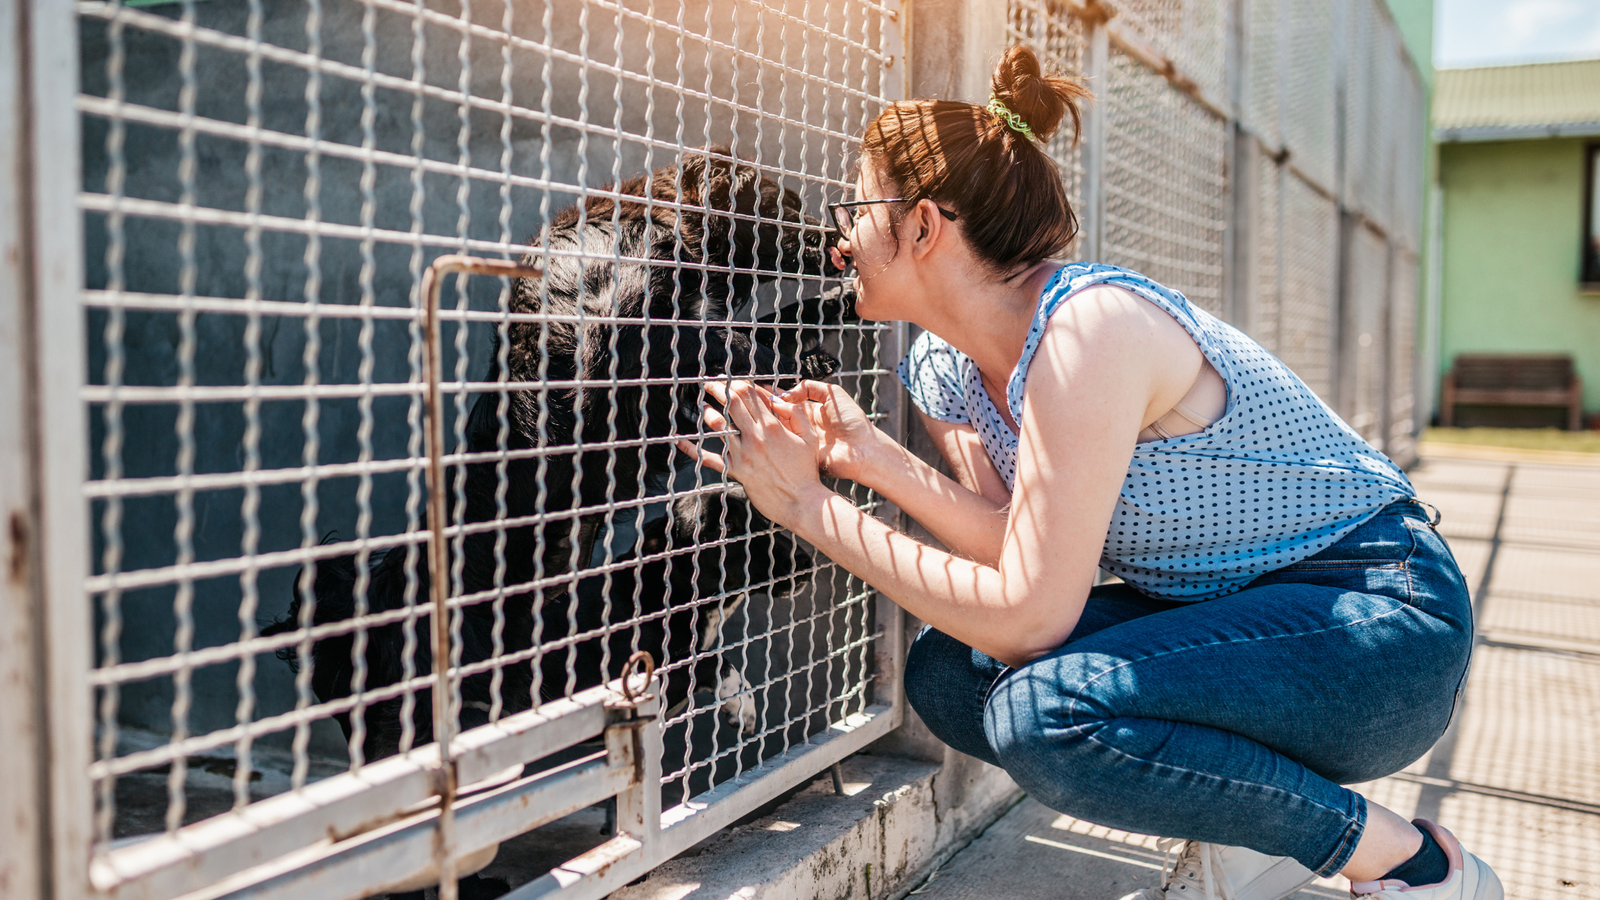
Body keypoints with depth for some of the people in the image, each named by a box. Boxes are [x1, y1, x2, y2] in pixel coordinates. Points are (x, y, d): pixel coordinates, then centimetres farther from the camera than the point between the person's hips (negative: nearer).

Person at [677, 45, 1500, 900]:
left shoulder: (1090, 326, -27)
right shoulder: (943, 366, 1)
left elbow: (1029, 614, -28)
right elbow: (1023, 550, -8)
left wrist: (810, 508, -24)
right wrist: (874, 457, -19)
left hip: (1382, 619, -8)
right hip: (1223, 609, 8)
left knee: (1044, 709, -30)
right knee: (945, 672, -5)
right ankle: (1243, 828, 7)